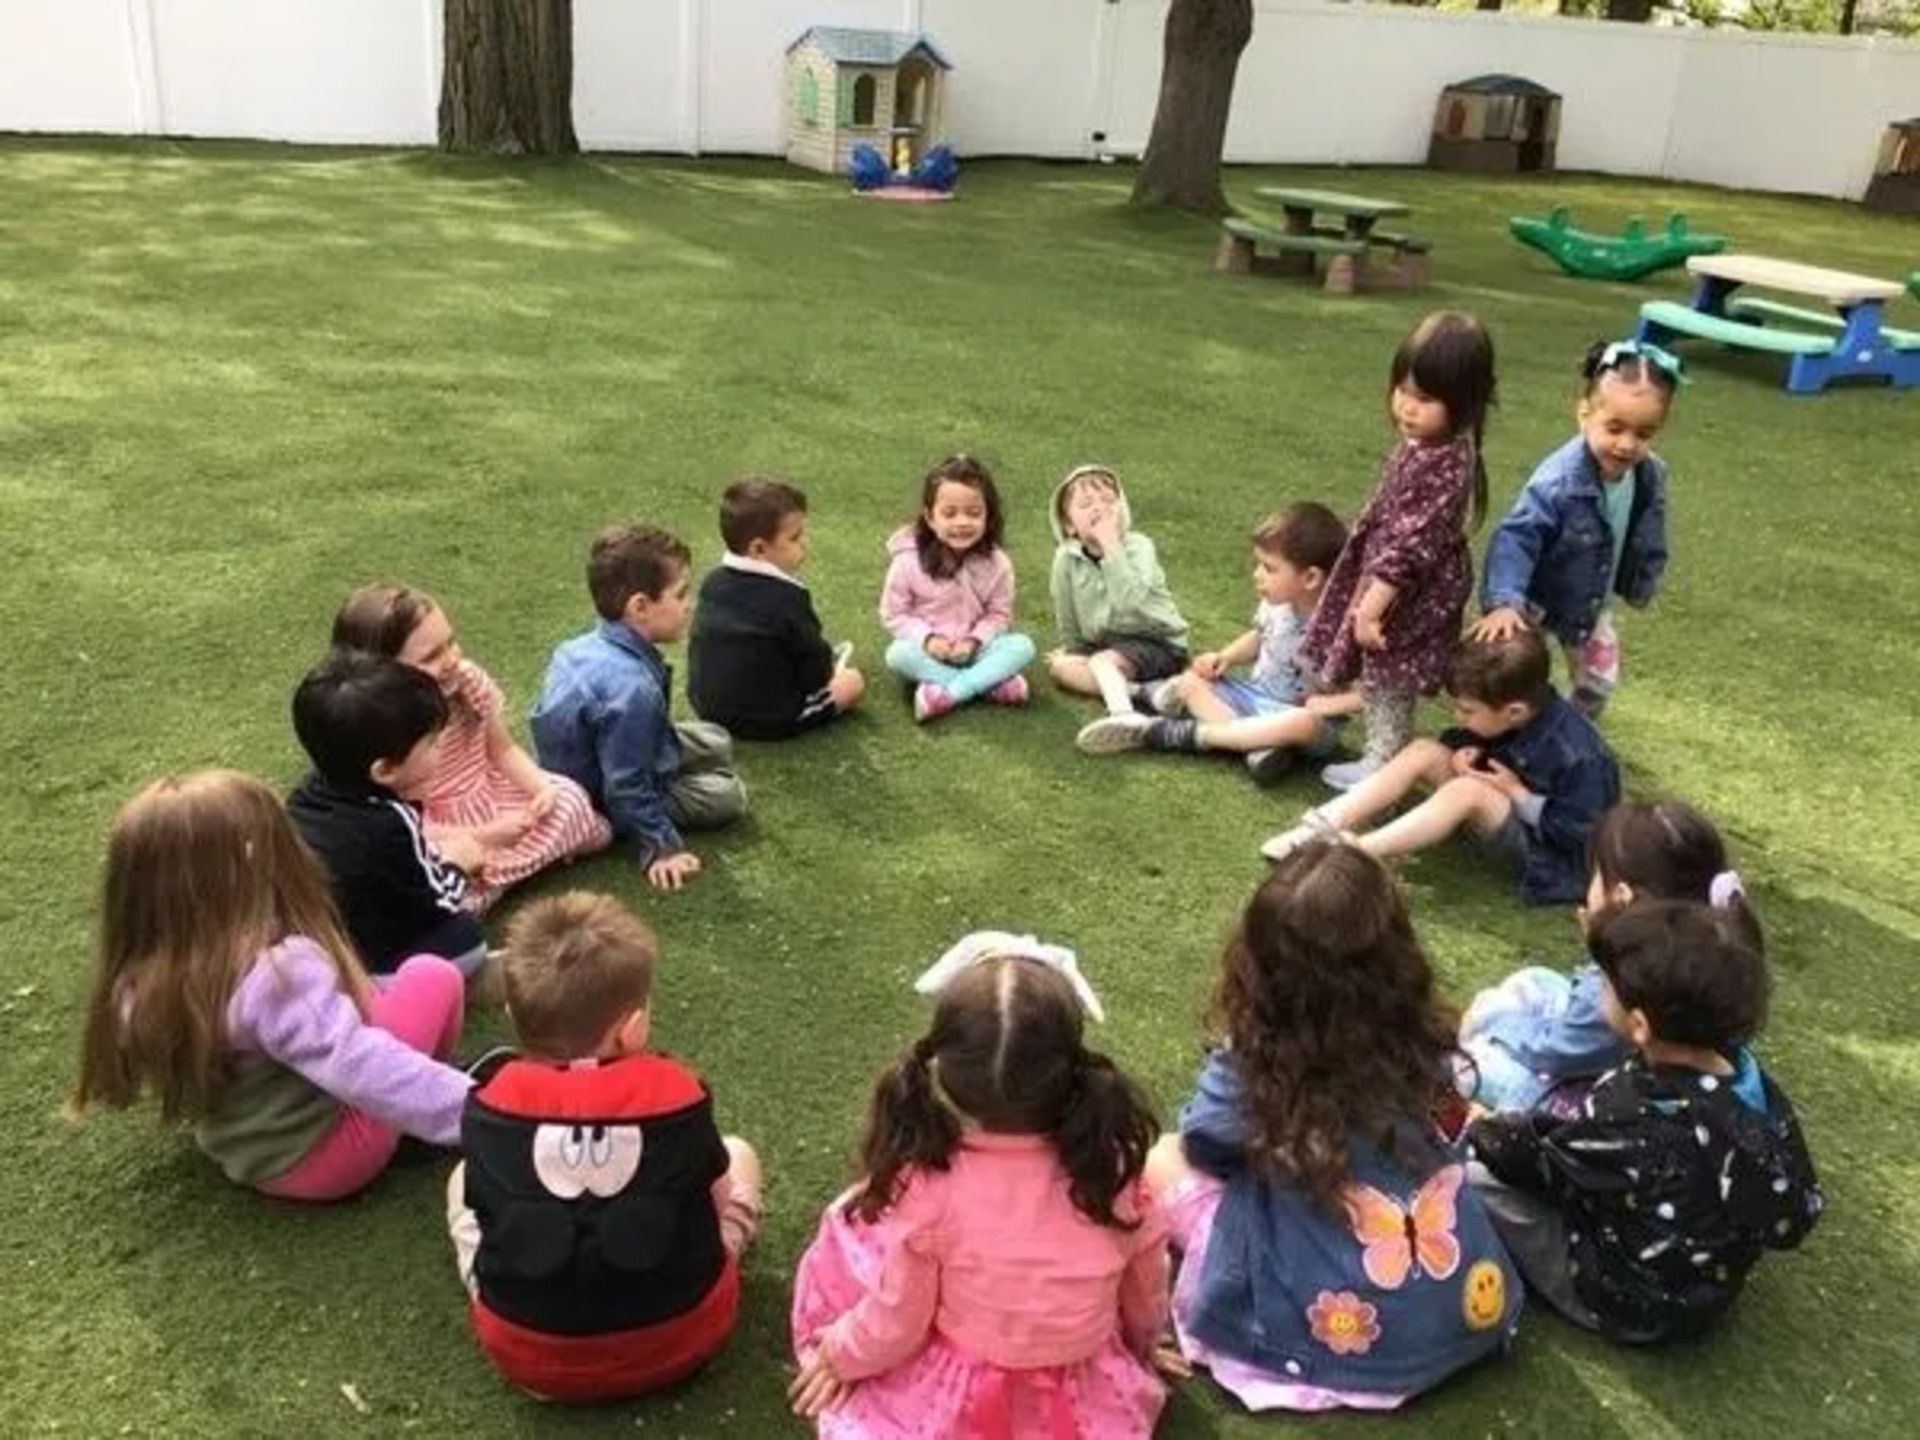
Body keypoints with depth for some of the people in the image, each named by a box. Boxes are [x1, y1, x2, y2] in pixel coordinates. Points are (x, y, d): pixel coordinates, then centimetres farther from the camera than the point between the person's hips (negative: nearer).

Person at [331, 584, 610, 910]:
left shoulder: (468, 680, -14)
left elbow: (503, 750, 0)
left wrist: (541, 788, -18)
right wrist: (486, 837, -29)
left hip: (489, 795, 5)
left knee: (569, 798, -8)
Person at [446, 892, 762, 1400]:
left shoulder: (490, 1102, -13)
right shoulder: (675, 1091, -15)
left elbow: (486, 1200, 5)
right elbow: (714, 1187, 3)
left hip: (529, 1353, 1)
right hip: (679, 1338, 0)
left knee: (462, 1178, 24)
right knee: (737, 1154, 20)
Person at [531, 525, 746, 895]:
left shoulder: (587, 646, -9)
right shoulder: (632, 688, -37)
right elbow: (626, 787, -30)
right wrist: (659, 847, -21)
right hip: (596, 802, -9)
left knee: (717, 742, 14)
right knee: (728, 794, -5)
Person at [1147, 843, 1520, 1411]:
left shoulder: (1249, 1069, -17)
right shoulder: (1422, 1043, -7)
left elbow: (1202, 1149, 6)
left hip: (1337, 1336, -4)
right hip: (1467, 1313, 4)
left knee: (1164, 1160, 5)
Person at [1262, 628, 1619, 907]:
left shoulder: (1576, 755, -30)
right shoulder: (1511, 716, -8)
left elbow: (1580, 835, -26)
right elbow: (1467, 739, 10)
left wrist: (1519, 795, -25)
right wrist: (1465, 753, -13)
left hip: (1554, 855, -8)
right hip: (1508, 809, 8)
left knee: (1468, 791, -34)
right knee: (1424, 752, -8)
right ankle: (1322, 827, -20)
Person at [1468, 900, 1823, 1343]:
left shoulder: (1631, 1118, -35)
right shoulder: (1747, 1075, -15)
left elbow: (1541, 1160, -15)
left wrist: (1482, 1129, 6)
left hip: (1626, 1304, -7)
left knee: (1475, 1176, -9)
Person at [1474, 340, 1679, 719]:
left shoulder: (1650, 475, -15)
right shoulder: (1559, 480, -37)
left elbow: (1648, 538, 3)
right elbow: (1516, 539, -41)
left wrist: (1642, 582, 14)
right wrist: (1502, 602, -50)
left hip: (1590, 605, 7)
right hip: (1536, 603, -6)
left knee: (1599, 682, 21)